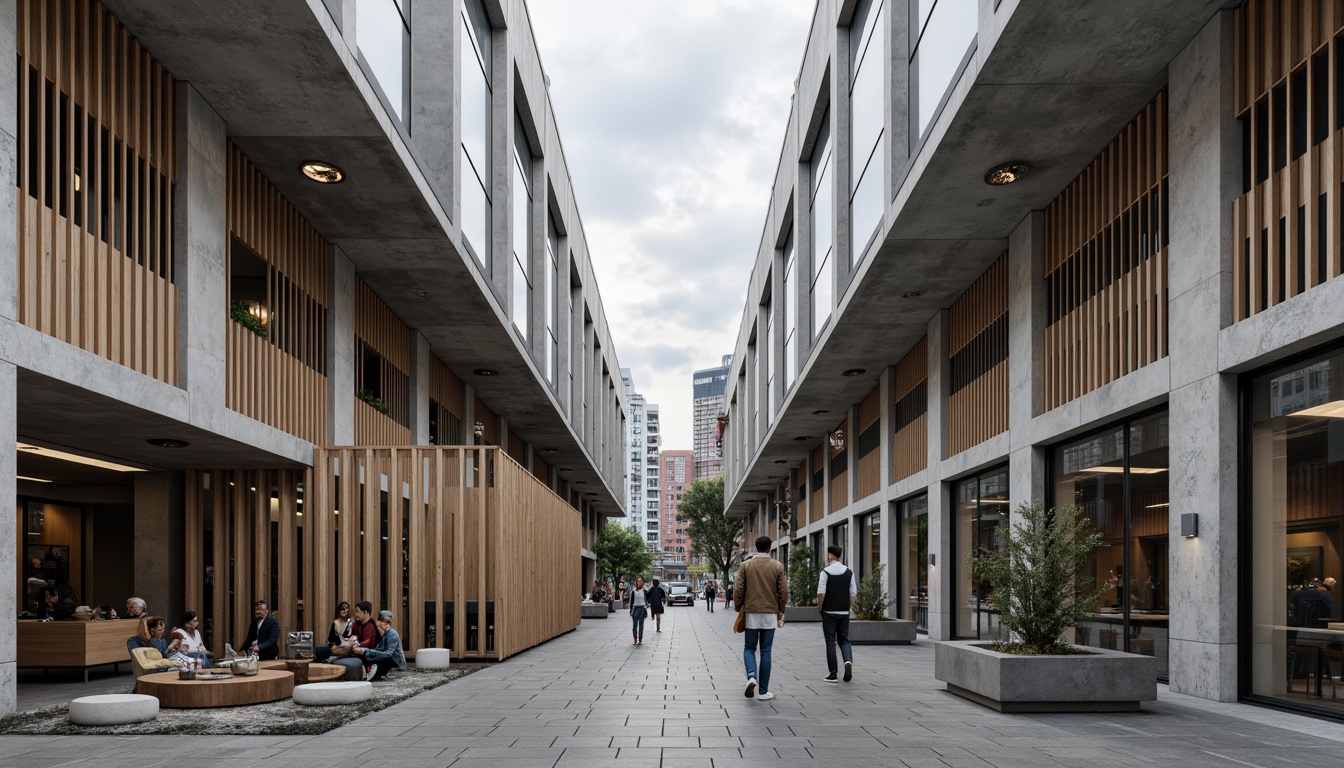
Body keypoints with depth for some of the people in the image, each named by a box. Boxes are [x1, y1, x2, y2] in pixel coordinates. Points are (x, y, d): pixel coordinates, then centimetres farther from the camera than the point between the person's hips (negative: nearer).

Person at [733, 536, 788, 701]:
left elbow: (738, 590, -2)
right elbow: (783, 591, -1)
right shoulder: (778, 566, -1)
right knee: (766, 651, 6)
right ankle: (764, 691, 7)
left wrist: (738, 609, 12)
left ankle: (751, 676, -12)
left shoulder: (746, 565, -1)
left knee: (749, 648, 14)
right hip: (770, 613, 0)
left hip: (751, 613, 0)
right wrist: (781, 611, 12)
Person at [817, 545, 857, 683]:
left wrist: (819, 606, 1)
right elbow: (853, 593, 3)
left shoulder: (826, 572, -11)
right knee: (844, 639, 14)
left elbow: (821, 593, -14)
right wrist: (848, 606, 14)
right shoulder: (849, 572, 3)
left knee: (830, 642, 3)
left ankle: (832, 674, 5)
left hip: (829, 611, -4)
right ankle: (848, 660, -13)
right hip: (844, 612, 4)